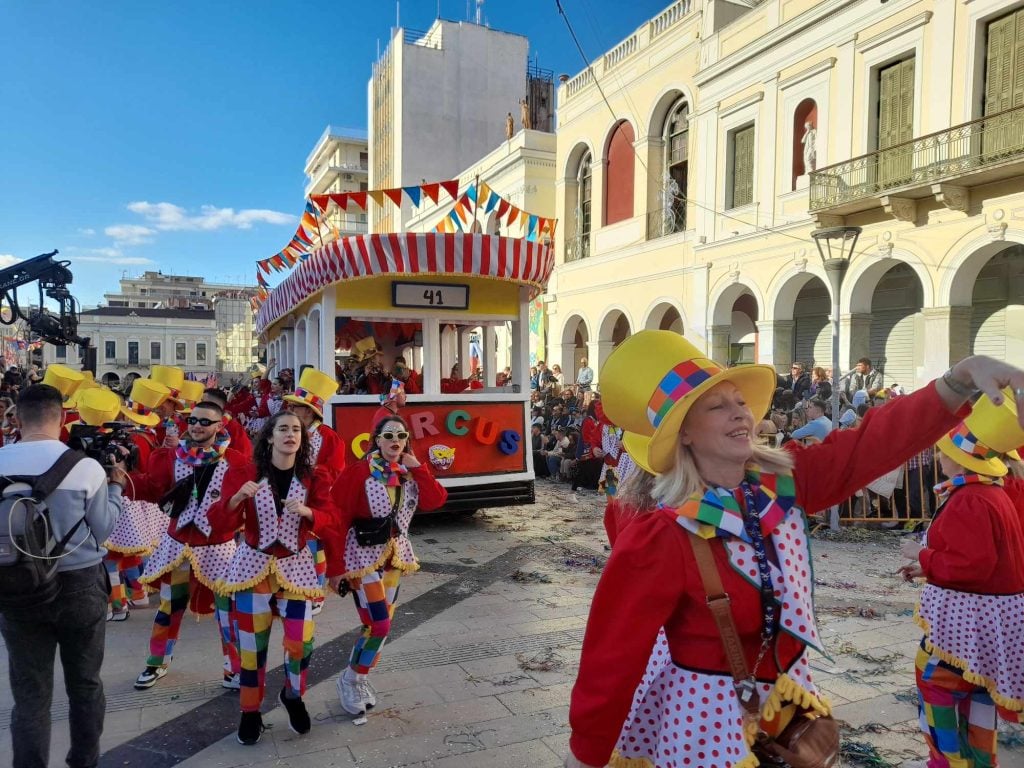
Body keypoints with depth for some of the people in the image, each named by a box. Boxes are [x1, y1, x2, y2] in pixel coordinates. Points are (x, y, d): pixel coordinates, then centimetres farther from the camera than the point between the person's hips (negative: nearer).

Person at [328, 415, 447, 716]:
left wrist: (417, 467, -12)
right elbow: (338, 519, -15)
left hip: (395, 555, 7)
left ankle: (360, 679, 31)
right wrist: (335, 566, -16)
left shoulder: (410, 473, 5)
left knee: (382, 624, 12)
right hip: (364, 554, -6)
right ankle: (350, 680, 15)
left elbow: (437, 500, -8)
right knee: (379, 626, -8)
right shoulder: (358, 472, -14)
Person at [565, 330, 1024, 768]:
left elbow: (874, 441, -12)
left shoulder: (784, 480, -10)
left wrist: (963, 376, -27)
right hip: (709, 711, -6)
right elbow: (614, 656, -20)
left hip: (787, 695, 6)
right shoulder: (660, 538, -26)